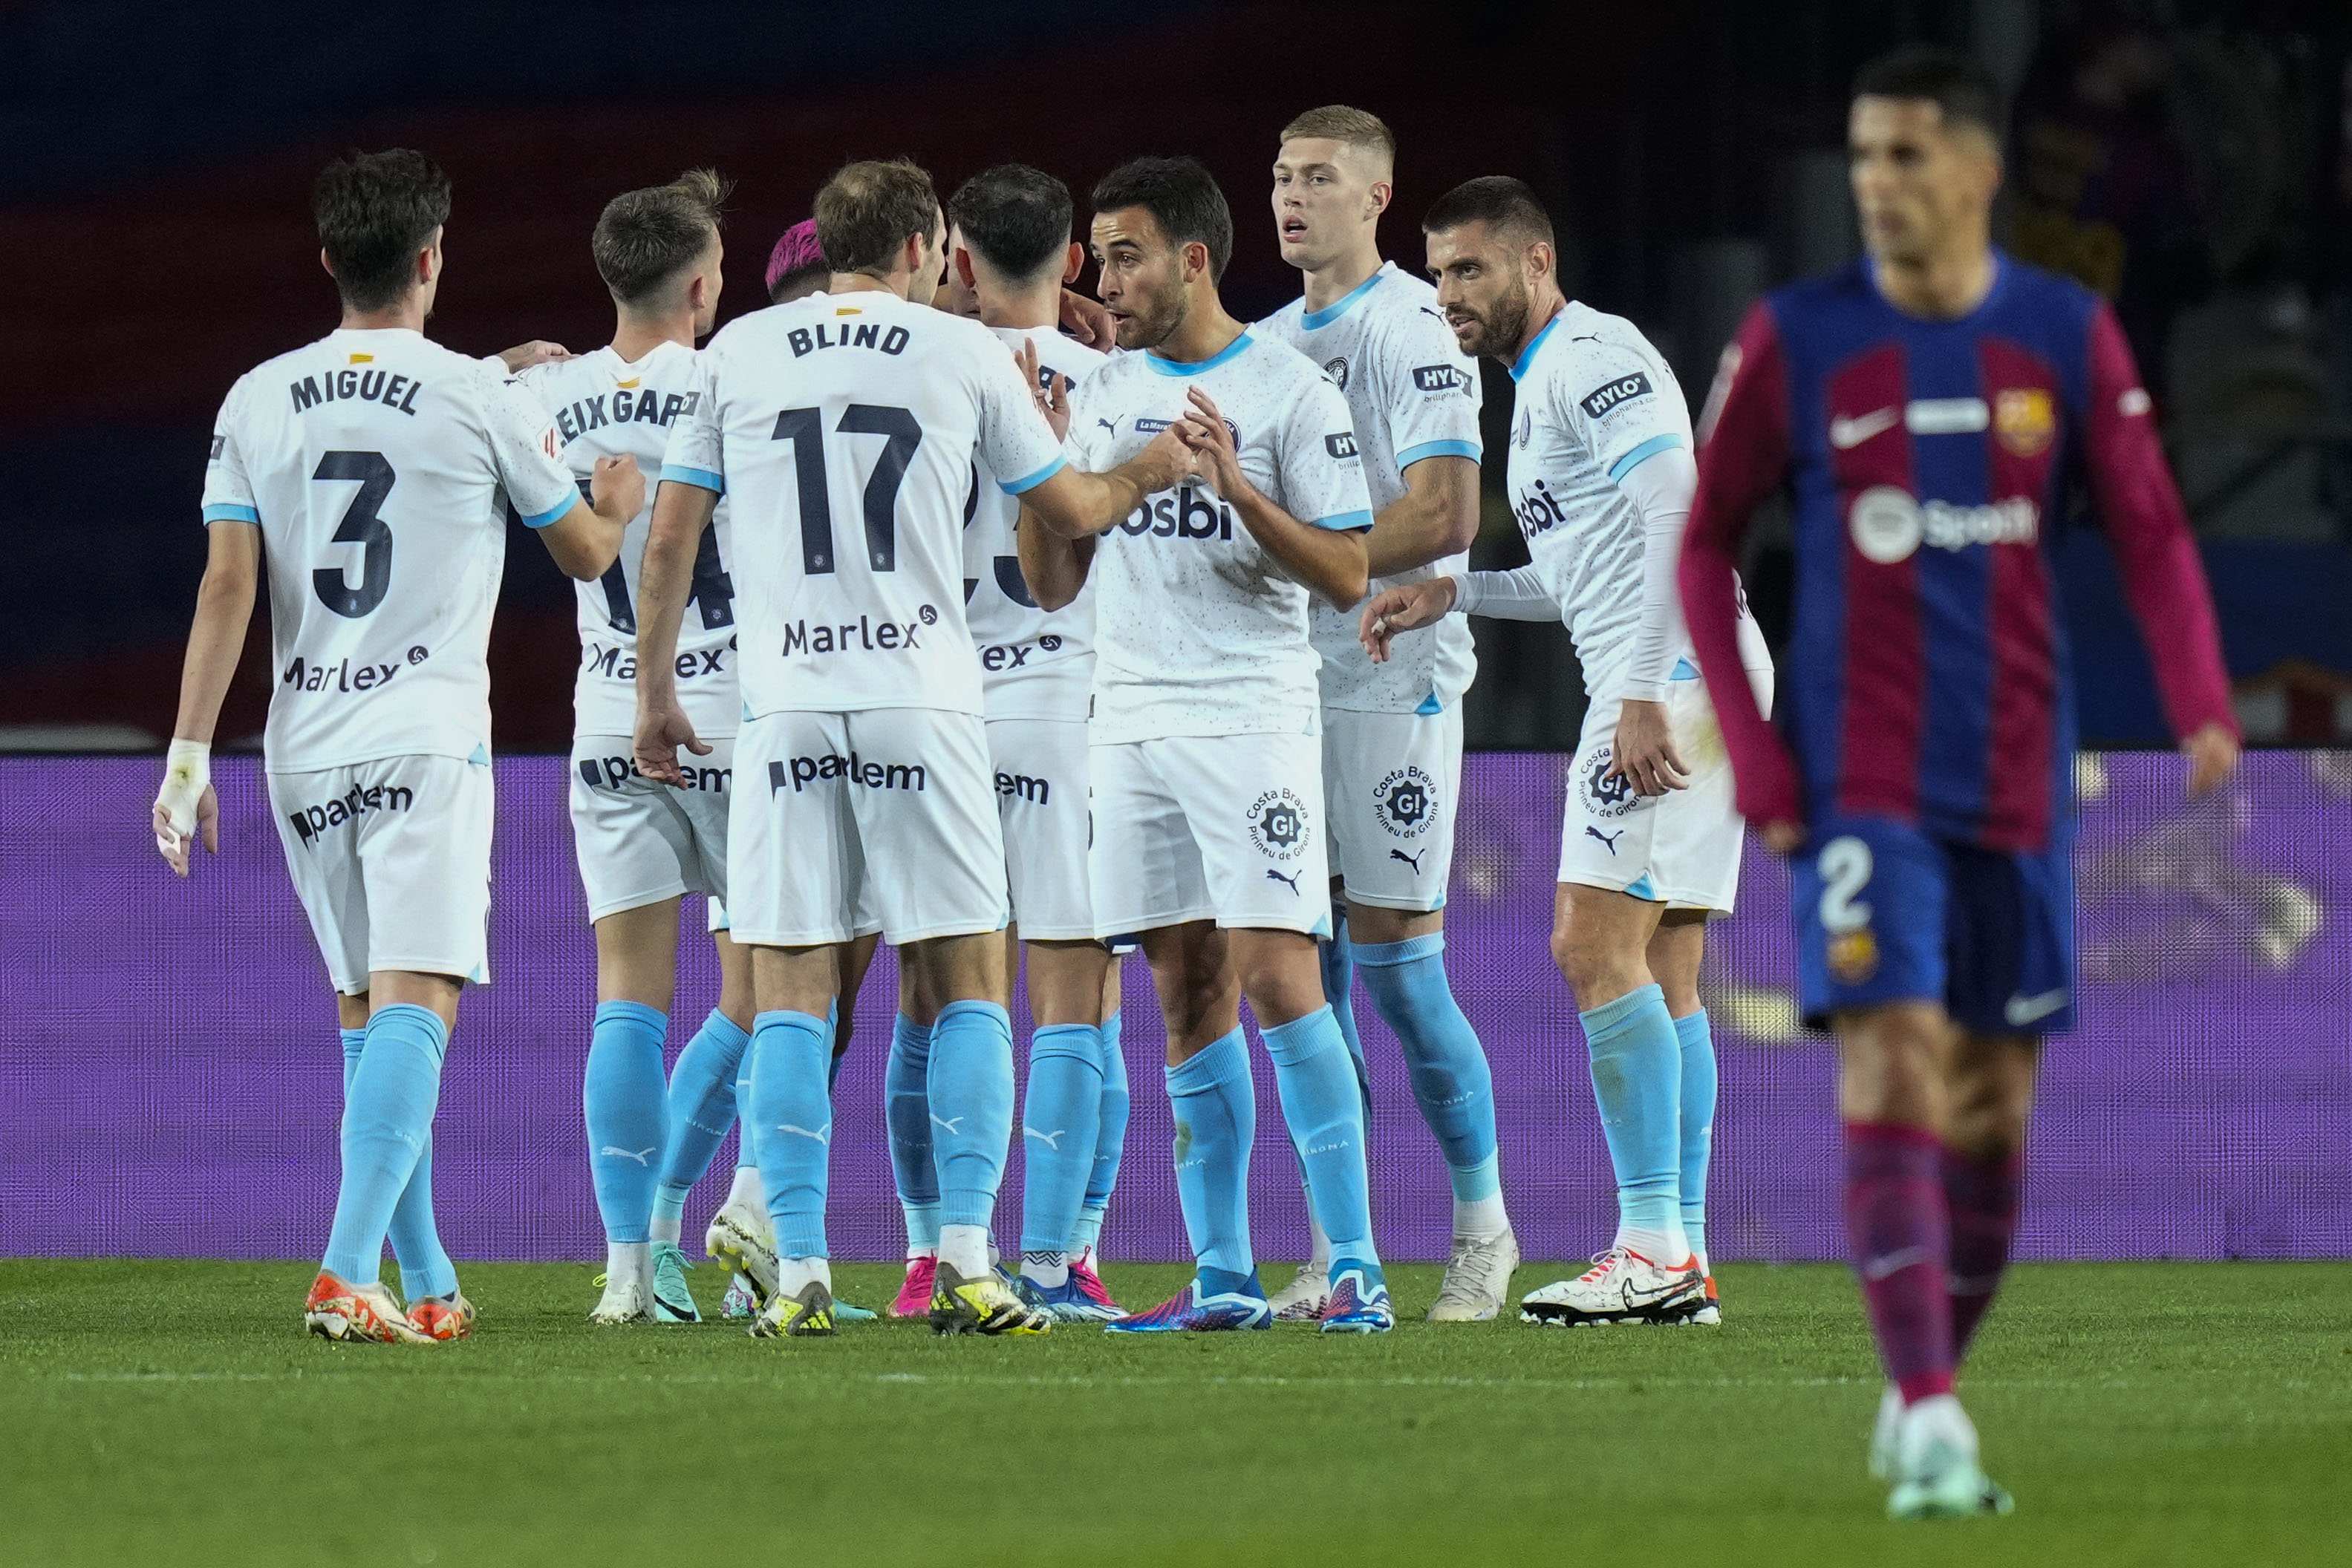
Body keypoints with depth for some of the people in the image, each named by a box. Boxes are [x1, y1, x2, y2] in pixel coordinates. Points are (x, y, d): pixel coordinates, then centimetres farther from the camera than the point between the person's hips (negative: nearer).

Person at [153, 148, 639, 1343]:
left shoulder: (258, 401, 5)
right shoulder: (480, 401, -3)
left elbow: (226, 585, 0)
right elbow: (586, 553, 10)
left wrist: (189, 757, 2)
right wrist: (619, 503, 33)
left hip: (305, 752, 4)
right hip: (428, 741, -4)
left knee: (367, 1019, 14)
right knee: (412, 1008, -11)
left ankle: (429, 1286, 19)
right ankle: (349, 1271, -27)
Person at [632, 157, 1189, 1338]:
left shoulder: (738, 354, 7)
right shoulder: (963, 353, 4)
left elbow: (668, 546, 8)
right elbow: (1066, 506, 16)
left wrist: (654, 694, 18)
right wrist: (1148, 474, 37)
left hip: (786, 710, 1)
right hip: (922, 699, -1)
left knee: (791, 995, 3)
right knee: (966, 985, 5)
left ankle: (799, 1273, -2)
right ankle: (964, 1263, -3)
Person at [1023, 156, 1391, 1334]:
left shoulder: (1289, 391, -4)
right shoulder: (1102, 396, 14)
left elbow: (1346, 574, -7)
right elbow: (1052, 584, 14)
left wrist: (1237, 487, -19)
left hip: (1251, 717, -6)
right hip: (1132, 723, 6)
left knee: (1275, 977, -13)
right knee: (1188, 995, 5)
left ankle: (1354, 1265, -12)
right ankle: (1223, 1276, 7)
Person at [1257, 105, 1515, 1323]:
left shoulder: (1412, 330, -8)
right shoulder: (1268, 343, 17)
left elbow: (1443, 515, -17)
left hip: (1392, 676, -7)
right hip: (1288, 683, 7)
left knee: (1394, 959, -7)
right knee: (1311, 970, 5)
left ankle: (1483, 1231, 6)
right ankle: (1334, 1254, 8)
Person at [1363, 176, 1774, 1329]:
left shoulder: (1592, 358, -9)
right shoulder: (1543, 382, 23)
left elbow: (1678, 514, -20)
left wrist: (1645, 696, -25)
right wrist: (1452, 595, 21)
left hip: (1672, 675, -11)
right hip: (1665, 683, 11)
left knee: (1597, 946, -14)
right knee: (1660, 974, 7)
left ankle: (1652, 1247, -16)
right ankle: (1682, 1260, 5)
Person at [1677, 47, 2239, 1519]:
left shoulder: (2068, 337, 2)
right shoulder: (1797, 340, -2)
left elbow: (2152, 532, 3)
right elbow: (1706, 543, 6)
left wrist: (2203, 707, -13)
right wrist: (1749, 749, -3)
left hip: (2017, 780, 2)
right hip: (1859, 779, -2)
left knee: (1996, 1108, 6)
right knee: (1893, 1071, -16)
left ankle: (1925, 1390, 24)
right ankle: (1929, 1426, -20)